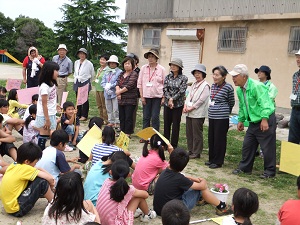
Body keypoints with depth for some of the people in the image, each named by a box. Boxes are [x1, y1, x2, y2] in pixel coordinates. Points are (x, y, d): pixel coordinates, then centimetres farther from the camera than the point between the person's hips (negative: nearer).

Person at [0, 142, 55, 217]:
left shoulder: (13, 165, 3)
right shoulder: (25, 168, -20)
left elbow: (38, 170, 13)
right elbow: (49, 178, -19)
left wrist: (51, 180, 2)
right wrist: (51, 184, 3)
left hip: (9, 204, 9)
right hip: (17, 210, -9)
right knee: (42, 182, -14)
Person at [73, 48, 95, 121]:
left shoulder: (89, 63, -7)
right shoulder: (76, 62, 9)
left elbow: (92, 74, 4)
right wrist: (76, 78, 16)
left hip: (85, 83, -5)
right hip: (77, 83, 5)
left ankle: (84, 116, 3)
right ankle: (78, 114, 17)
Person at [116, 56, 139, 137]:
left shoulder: (134, 74, -7)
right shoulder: (121, 74, 17)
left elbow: (129, 86, -15)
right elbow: (117, 83, 8)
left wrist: (119, 91, -8)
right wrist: (118, 91, -11)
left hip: (130, 100, -7)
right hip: (121, 100, 7)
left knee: (128, 118, -3)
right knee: (121, 117, 11)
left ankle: (128, 133, 5)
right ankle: (122, 132, 21)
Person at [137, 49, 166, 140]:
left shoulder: (162, 69, -1)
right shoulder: (143, 68, 4)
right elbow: (140, 83, 6)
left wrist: (163, 98, -3)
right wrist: (142, 96, 1)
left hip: (157, 97, -2)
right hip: (146, 96, 2)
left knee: (155, 118, 0)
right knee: (146, 117, 7)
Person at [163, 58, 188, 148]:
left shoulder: (183, 78, -5)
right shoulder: (168, 77, 5)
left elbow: (182, 91, -11)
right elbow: (165, 89, -1)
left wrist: (172, 99, -15)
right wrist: (169, 99, -15)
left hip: (178, 105, -3)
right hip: (167, 104, 3)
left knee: (176, 125, 3)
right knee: (166, 124, 9)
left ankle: (174, 145, 13)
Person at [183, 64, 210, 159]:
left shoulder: (205, 85, -9)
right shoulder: (194, 84, 16)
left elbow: (201, 100, -15)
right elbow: (189, 96, 14)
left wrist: (191, 108, -13)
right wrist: (185, 106, -1)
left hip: (198, 114, -8)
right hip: (189, 113, 8)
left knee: (197, 134, -1)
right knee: (189, 132, 12)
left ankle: (196, 153, 8)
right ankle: (190, 150, 23)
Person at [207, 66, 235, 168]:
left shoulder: (228, 87, -11)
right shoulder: (213, 85, 8)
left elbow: (231, 103, 2)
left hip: (221, 118, -6)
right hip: (211, 116, 7)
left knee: (219, 140, 2)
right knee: (211, 139, 12)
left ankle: (218, 161, 12)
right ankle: (212, 159, 26)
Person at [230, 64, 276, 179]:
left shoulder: (257, 86, -20)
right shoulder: (239, 90, 7)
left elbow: (264, 103, -26)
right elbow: (242, 107, 20)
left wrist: (264, 119, -31)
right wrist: (241, 120, 21)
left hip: (266, 121, -9)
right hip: (254, 122, 9)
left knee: (268, 147, 0)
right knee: (247, 145, 13)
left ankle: (269, 171, 12)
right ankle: (245, 167, 26)